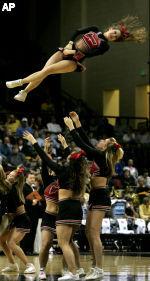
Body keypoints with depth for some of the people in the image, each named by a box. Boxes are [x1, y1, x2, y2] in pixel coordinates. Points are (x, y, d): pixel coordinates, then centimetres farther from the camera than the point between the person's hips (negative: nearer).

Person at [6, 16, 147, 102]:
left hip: (73, 60, -4)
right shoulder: (95, 30, 10)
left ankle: (20, 82, -14)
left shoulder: (104, 46, -3)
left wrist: (73, 52, -17)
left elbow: (89, 54, -14)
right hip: (65, 51, 4)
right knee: (43, 71, -11)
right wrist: (70, 44, -2)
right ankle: (24, 92, -5)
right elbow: (78, 32, 12)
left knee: (47, 70, -22)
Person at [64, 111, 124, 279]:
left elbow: (82, 144, -12)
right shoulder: (99, 157, 14)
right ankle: (95, 266, 14)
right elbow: (86, 143, 21)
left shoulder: (100, 156, -10)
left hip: (100, 197, -10)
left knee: (94, 233, -11)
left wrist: (71, 127, -2)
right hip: (96, 197, 10)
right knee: (89, 233, 11)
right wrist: (77, 122, 22)